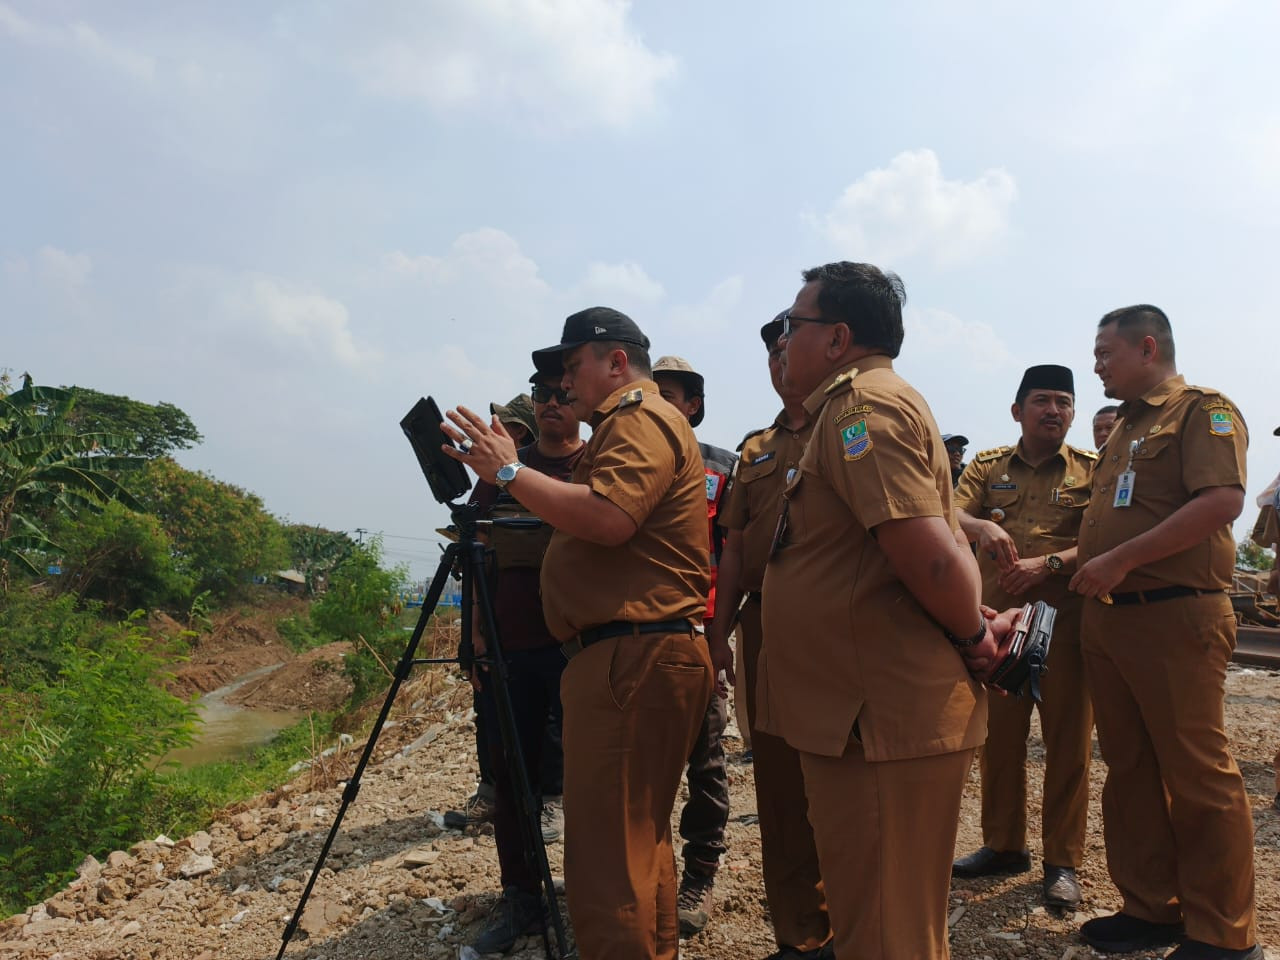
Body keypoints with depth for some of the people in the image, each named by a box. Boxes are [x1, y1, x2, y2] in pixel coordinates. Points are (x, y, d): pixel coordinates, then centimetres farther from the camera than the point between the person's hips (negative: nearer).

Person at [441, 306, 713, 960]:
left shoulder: (641, 420, -7)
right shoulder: (629, 424, 26)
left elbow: (607, 519, -24)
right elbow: (587, 525, 25)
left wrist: (509, 471, -15)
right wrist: (507, 473, 17)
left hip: (633, 658, -11)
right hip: (640, 657, 11)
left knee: (606, 857, -8)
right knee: (640, 841, 18)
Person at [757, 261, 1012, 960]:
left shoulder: (861, 402, -16)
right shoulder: (852, 405, 18)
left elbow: (931, 557, -27)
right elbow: (935, 543, 23)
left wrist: (973, 637, -10)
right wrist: (976, 631, 11)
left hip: (883, 723, -11)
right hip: (870, 716, 11)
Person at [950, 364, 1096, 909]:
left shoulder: (1092, 471, 6)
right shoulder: (988, 466, 11)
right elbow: (951, 514, -4)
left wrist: (1048, 563, -21)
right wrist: (982, 526, -26)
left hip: (1067, 620, -2)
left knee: (1068, 741, 3)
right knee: (998, 737, 9)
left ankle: (1063, 861, 15)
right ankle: (1003, 845, 24)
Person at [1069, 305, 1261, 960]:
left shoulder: (1204, 411, -4)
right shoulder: (1122, 430, 20)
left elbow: (1223, 501, -20)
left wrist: (1121, 559, -22)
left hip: (1174, 617, -8)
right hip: (1106, 618, 8)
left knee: (1198, 776, 0)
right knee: (1129, 770, 12)